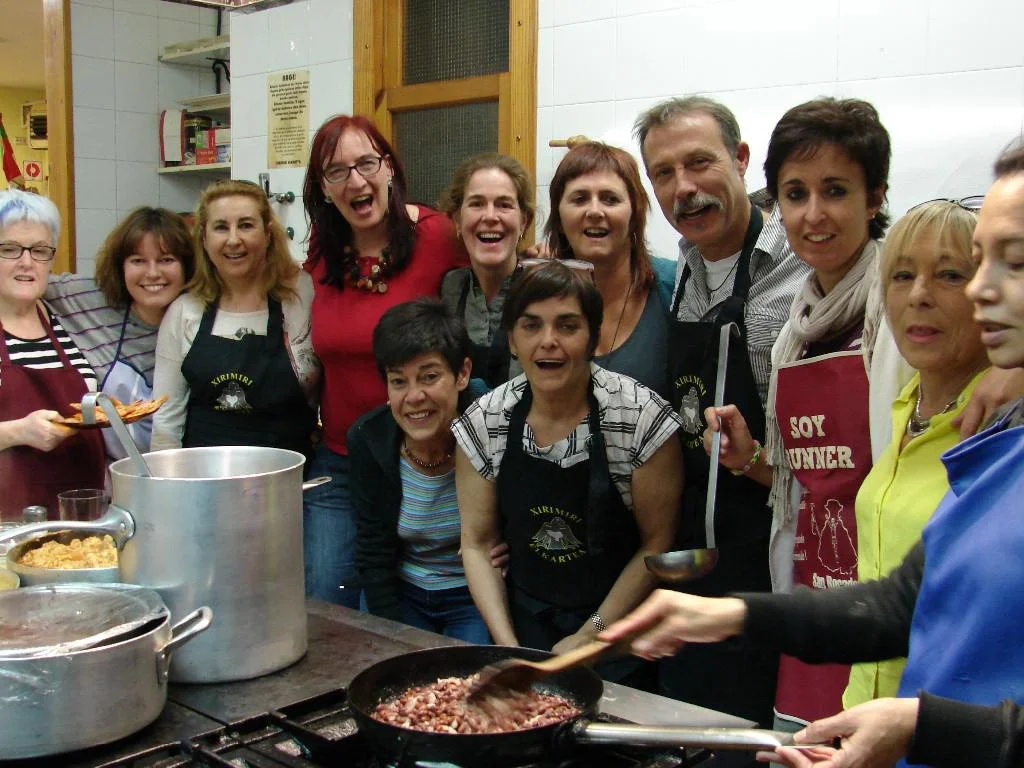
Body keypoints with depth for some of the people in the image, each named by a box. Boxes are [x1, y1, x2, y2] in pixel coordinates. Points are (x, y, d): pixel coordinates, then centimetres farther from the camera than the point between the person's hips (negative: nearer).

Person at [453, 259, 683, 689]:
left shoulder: (642, 419, -16)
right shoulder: (482, 423, -7)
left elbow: (656, 543, -9)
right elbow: (478, 544, 0)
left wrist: (588, 637, -10)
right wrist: (507, 645, -8)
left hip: (616, 628, -2)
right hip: (523, 625, 2)